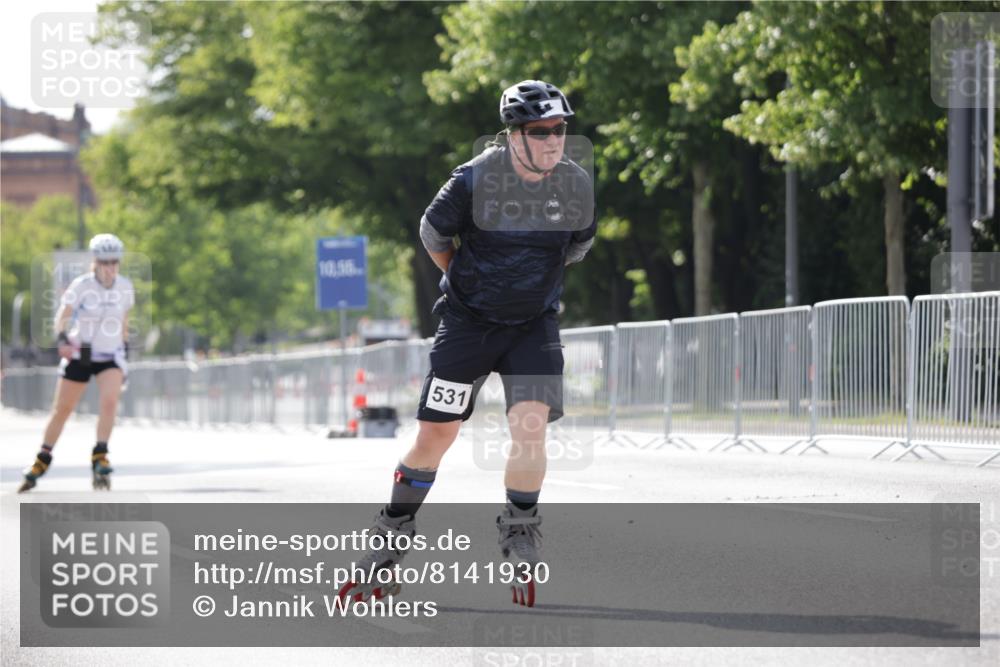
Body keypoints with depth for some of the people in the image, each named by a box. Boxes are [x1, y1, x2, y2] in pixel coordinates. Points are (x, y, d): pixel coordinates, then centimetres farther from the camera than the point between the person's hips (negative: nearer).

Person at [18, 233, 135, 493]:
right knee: (62, 410, 6)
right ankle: (42, 461, 22)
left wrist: (125, 347, 18)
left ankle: (99, 459, -13)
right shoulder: (82, 285, -14)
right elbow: (62, 315, -24)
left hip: (111, 356, 2)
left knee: (109, 401, -22)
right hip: (80, 355, -2)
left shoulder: (125, 287, -2)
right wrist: (62, 338, -41)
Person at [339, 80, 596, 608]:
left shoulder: (577, 187, -7)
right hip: (468, 322, -2)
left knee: (529, 424, -16)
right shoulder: (474, 181, -18)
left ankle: (519, 536, 4)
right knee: (435, 435, 0)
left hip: (534, 325, 2)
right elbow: (433, 233, 1)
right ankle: (391, 540, 16)